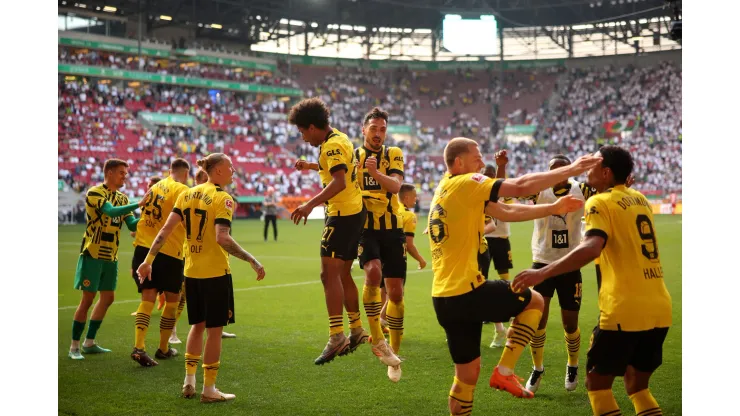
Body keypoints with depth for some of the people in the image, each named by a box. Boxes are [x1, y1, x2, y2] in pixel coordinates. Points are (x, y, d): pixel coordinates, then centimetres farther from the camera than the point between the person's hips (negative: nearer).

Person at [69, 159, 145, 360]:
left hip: (111, 256, 8)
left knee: (107, 298, 10)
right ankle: (74, 347, 4)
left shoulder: (122, 198, 12)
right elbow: (111, 211, -29)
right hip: (93, 254, -8)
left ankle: (89, 343, 21)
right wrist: (139, 204, -32)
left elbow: (132, 224, 7)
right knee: (87, 299, -5)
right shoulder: (95, 193, -12)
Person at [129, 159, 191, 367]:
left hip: (143, 248, 5)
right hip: (169, 251, -5)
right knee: (172, 300, 12)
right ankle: (163, 349, 19)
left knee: (148, 298, 2)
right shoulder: (182, 190, -7)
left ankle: (138, 347, -14)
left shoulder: (156, 186, 14)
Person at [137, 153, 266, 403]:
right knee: (214, 329, 4)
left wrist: (148, 260, 3)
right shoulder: (222, 198, -13)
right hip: (215, 272, -6)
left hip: (191, 271, 7)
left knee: (198, 325, 20)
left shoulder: (188, 194, 6)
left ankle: (189, 382, 22)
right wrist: (252, 261, -22)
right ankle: (209, 390, 9)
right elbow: (222, 238, -24)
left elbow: (166, 229, 1)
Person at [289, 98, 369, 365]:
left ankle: (336, 336, -18)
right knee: (342, 275, 16)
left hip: (343, 215, -10)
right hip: (354, 212, 10)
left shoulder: (332, 145, -15)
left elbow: (339, 181, -29)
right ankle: (356, 330, 24)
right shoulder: (338, 138, 15)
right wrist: (312, 166, 36)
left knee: (330, 274, -13)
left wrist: (311, 204, -35)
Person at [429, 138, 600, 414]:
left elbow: (508, 212, 19)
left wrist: (554, 209, 16)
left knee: (467, 374, 17)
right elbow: (522, 187, -15)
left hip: (443, 298, 9)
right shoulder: (464, 184, -9)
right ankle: (504, 371, 5)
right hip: (466, 291, -9)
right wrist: (572, 170, -6)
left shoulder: (446, 190, 19)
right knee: (535, 301, 12)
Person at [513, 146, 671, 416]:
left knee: (597, 381, 8)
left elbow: (592, 248, -23)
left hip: (625, 310, -7)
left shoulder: (600, 202, -6)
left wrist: (543, 273, -28)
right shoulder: (640, 199, 15)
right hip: (659, 309, 7)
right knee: (636, 384, 20)